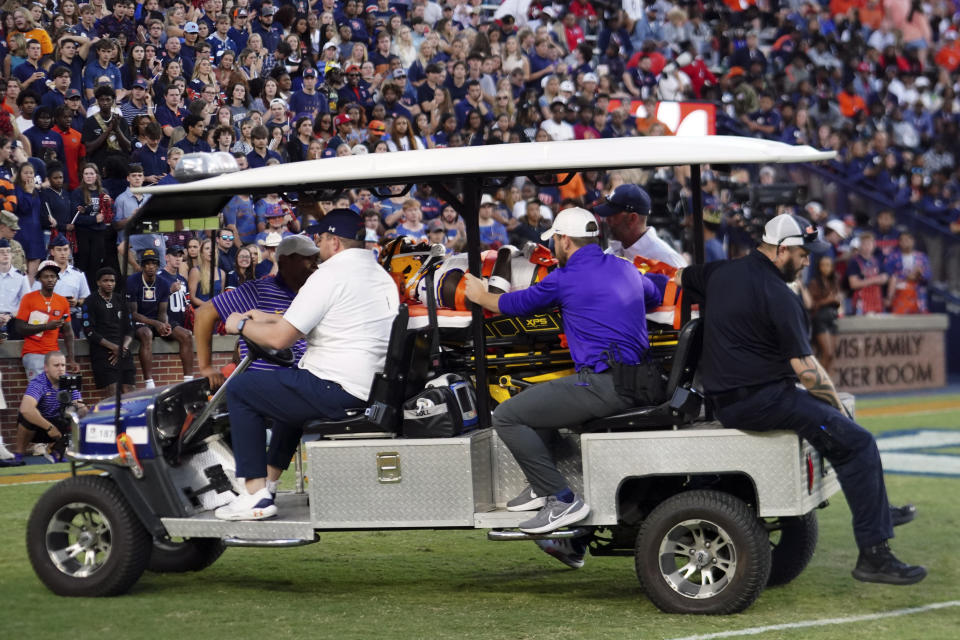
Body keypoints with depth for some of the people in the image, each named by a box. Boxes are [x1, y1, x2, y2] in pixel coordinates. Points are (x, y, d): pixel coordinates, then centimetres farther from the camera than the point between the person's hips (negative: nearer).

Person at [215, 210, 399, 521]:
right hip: (373, 388, 10)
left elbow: (280, 338, -13)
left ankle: (257, 496, -1)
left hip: (337, 392, -10)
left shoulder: (330, 274, -12)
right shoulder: (381, 275, 17)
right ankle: (268, 480, 36)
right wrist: (268, 319, 30)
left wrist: (241, 325, 5)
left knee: (239, 389, 2)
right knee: (290, 390, 36)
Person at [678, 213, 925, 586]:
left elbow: (680, 279, 32)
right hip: (761, 400, -10)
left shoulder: (720, 273, 10)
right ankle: (873, 555, -15)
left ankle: (879, 512, 36)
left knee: (835, 414, 27)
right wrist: (838, 407, -2)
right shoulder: (778, 296, -16)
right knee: (857, 443, -13)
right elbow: (807, 371, -17)